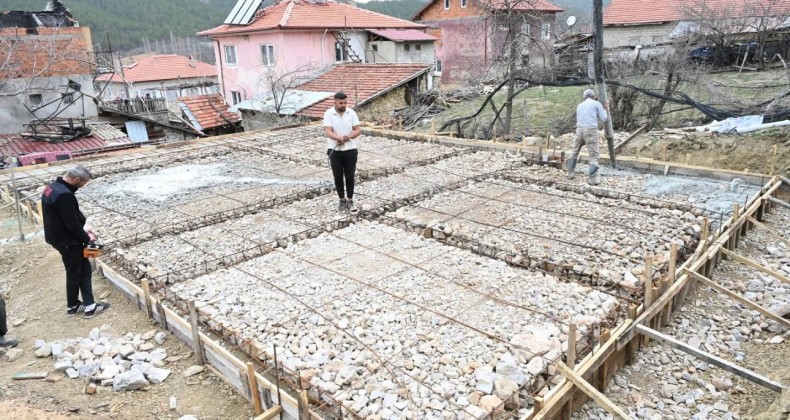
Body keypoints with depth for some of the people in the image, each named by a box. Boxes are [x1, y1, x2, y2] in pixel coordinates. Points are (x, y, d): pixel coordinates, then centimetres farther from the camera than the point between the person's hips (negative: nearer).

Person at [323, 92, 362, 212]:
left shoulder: (351, 113, -2)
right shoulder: (328, 114, -8)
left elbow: (358, 130, -4)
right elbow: (327, 131, -18)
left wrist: (348, 137, -23)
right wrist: (339, 138, -35)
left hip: (350, 149, 1)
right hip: (334, 150, -1)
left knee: (350, 176, 4)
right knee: (338, 176, 6)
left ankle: (350, 200, 16)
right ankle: (342, 200, 20)